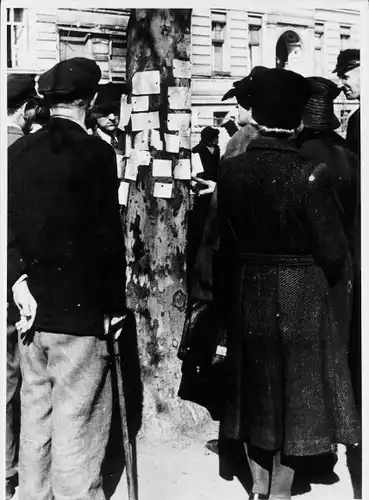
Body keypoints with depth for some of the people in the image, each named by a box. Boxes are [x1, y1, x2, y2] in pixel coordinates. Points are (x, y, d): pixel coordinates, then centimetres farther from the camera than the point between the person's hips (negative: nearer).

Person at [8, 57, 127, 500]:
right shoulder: (95, 152, -11)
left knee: (34, 415, 17)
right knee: (77, 422, 4)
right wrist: (116, 304, -5)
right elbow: (108, 234, -11)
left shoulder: (18, 151, 6)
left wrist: (18, 278, -2)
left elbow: (10, 224, 2)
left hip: (31, 304, 6)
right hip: (80, 311, -6)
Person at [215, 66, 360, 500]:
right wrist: (321, 282, 6)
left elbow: (225, 241, -1)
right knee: (296, 394, 12)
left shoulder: (231, 171, -7)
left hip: (247, 296, 4)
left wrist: (244, 277, 13)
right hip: (301, 300, -4)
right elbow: (333, 251, -14)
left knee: (256, 390, 18)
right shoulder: (309, 174, -19)